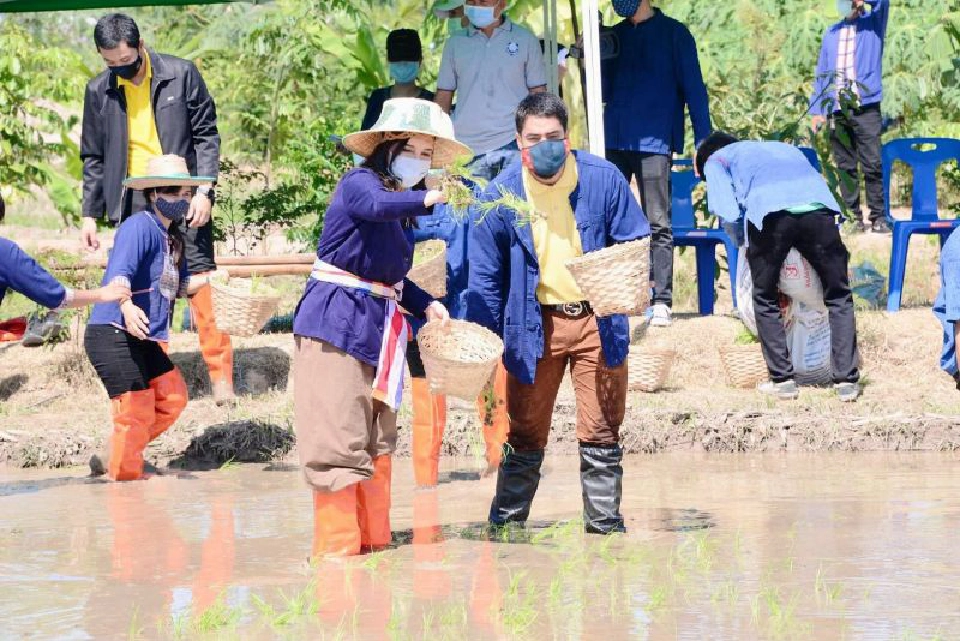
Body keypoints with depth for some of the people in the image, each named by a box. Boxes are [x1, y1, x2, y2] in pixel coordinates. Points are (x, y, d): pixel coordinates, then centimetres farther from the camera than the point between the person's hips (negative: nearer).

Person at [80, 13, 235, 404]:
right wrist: (90, 215, 8)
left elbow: (206, 135, -1)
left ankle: (220, 374, -3)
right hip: (134, 203, 3)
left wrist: (204, 191, -10)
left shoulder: (181, 75, -3)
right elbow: (94, 158, 12)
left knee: (201, 280, -8)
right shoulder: (99, 91, 5)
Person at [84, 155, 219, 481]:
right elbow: (118, 274, -29)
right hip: (111, 332, -10)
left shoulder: (174, 237, 14)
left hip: (142, 338, 10)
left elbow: (178, 286, 24)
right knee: (137, 407, -11)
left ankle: (111, 459, 19)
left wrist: (209, 279, 6)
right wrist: (127, 307, -47)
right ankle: (124, 476, 6)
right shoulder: (139, 227, -15)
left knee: (173, 396, 9)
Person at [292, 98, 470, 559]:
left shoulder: (403, 206, 16)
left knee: (376, 439, 11)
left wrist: (426, 305, 7)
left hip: (378, 327, 9)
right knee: (339, 435, -10)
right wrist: (431, 199, -45)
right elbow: (378, 205, -35)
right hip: (335, 322, -9)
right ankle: (336, 548, -8)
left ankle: (374, 542, 18)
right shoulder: (359, 183, -9)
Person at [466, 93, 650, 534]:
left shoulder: (603, 179, -6)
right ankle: (503, 528, 17)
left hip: (597, 320, 0)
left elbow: (635, 245, 3)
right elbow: (485, 275, 2)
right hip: (533, 326, 0)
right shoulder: (502, 193, -5)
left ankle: (605, 525, 13)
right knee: (525, 437, 7)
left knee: (601, 435, 3)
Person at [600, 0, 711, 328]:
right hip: (614, 140, 5)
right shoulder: (614, 36, 14)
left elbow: (694, 88, 0)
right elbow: (604, 91, 13)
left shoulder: (673, 33, 2)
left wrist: (703, 141, -6)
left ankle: (662, 302, -4)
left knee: (657, 224, -4)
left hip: (654, 142, -4)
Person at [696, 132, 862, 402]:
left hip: (769, 213, -3)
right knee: (839, 297, 16)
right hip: (818, 208, 3)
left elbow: (727, 212, 12)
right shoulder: (784, 148, 43)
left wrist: (745, 241, 30)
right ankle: (847, 380, 11)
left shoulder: (715, 160, 29)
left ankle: (782, 380, 15)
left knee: (765, 299, 18)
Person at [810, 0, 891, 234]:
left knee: (872, 165, -8)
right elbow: (821, 72, 16)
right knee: (845, 168, 3)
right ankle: (852, 217, 6)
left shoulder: (873, 23, 9)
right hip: (837, 110, 4)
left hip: (866, 107, -4)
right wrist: (817, 110, 9)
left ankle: (878, 217, -4)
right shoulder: (831, 33, 19)